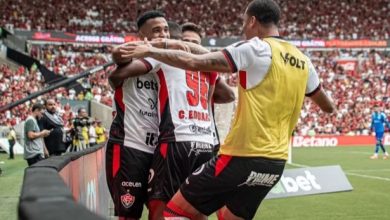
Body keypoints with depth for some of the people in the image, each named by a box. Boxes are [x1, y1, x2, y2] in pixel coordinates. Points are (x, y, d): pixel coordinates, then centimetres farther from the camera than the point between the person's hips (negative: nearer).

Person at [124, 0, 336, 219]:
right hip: (276, 163, 7)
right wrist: (330, 106, 48)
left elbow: (194, 62, -14)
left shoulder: (255, 49, -9)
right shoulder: (303, 62, 11)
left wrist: (151, 51, -2)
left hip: (242, 158, -7)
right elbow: (328, 106, 26)